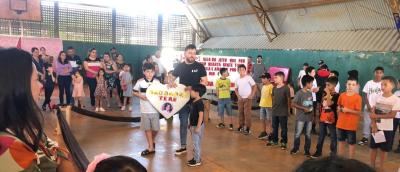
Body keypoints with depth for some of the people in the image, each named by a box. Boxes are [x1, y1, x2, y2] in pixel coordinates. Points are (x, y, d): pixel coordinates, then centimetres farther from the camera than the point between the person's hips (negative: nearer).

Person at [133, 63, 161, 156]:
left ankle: (153, 140, 38)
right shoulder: (140, 82, -5)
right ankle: (151, 147, 20)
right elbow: (134, 92, 5)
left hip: (155, 109, 0)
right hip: (145, 110, 0)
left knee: (155, 128, 7)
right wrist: (141, 96, -12)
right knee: (147, 128, 8)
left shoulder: (157, 82, -3)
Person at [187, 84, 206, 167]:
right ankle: (195, 158, 28)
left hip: (197, 126, -9)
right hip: (193, 125, 9)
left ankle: (197, 160, 9)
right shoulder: (194, 101, 8)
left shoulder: (199, 103, -21)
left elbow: (201, 115, -25)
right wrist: (191, 125, 21)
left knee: (196, 143, -1)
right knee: (195, 143, 17)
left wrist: (198, 127, -25)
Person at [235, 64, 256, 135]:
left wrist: (252, 95, -11)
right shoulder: (237, 79, 7)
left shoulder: (248, 78, -8)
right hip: (240, 99, 5)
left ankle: (247, 128, -1)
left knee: (247, 113, -6)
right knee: (240, 113, 10)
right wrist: (238, 96, 3)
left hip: (247, 98, -5)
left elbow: (255, 87, -6)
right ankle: (241, 126, 22)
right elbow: (236, 89, 18)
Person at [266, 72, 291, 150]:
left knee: (283, 128, 6)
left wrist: (288, 110, -5)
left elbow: (289, 100, -7)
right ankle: (274, 140, 29)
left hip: (283, 112, -6)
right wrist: (273, 107, 10)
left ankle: (283, 142, 17)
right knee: (274, 127, 15)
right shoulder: (274, 88, 6)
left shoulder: (286, 88, -12)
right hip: (274, 111, 6)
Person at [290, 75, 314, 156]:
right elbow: (293, 104, -15)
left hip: (309, 117, 6)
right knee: (297, 134, 4)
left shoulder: (310, 93, 8)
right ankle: (295, 148, 21)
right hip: (301, 117, -5)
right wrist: (303, 108, -18)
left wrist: (312, 108, 3)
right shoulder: (299, 93, -12)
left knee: (308, 135, 10)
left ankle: (307, 150, 20)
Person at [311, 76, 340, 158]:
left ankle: (333, 153, 18)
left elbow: (329, 104, -28)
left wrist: (328, 93, -25)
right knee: (321, 136, 14)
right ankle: (318, 151, 25)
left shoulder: (336, 95, -13)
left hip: (331, 119, -6)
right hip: (322, 118, 6)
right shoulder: (324, 93, 7)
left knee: (333, 137, 7)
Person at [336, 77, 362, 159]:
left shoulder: (358, 97, -11)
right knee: (341, 141, 16)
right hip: (341, 123, 4)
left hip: (351, 124, -4)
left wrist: (348, 110, -22)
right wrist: (340, 109, -8)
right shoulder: (342, 95, 2)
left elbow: (358, 112, -12)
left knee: (351, 143, 7)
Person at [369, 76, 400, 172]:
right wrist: (374, 125, -12)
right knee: (373, 147, 10)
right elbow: (372, 112, -2)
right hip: (376, 127, 3)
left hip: (387, 129, -3)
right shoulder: (377, 98, -1)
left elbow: (392, 115, -15)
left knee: (384, 149, 8)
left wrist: (377, 116, -20)